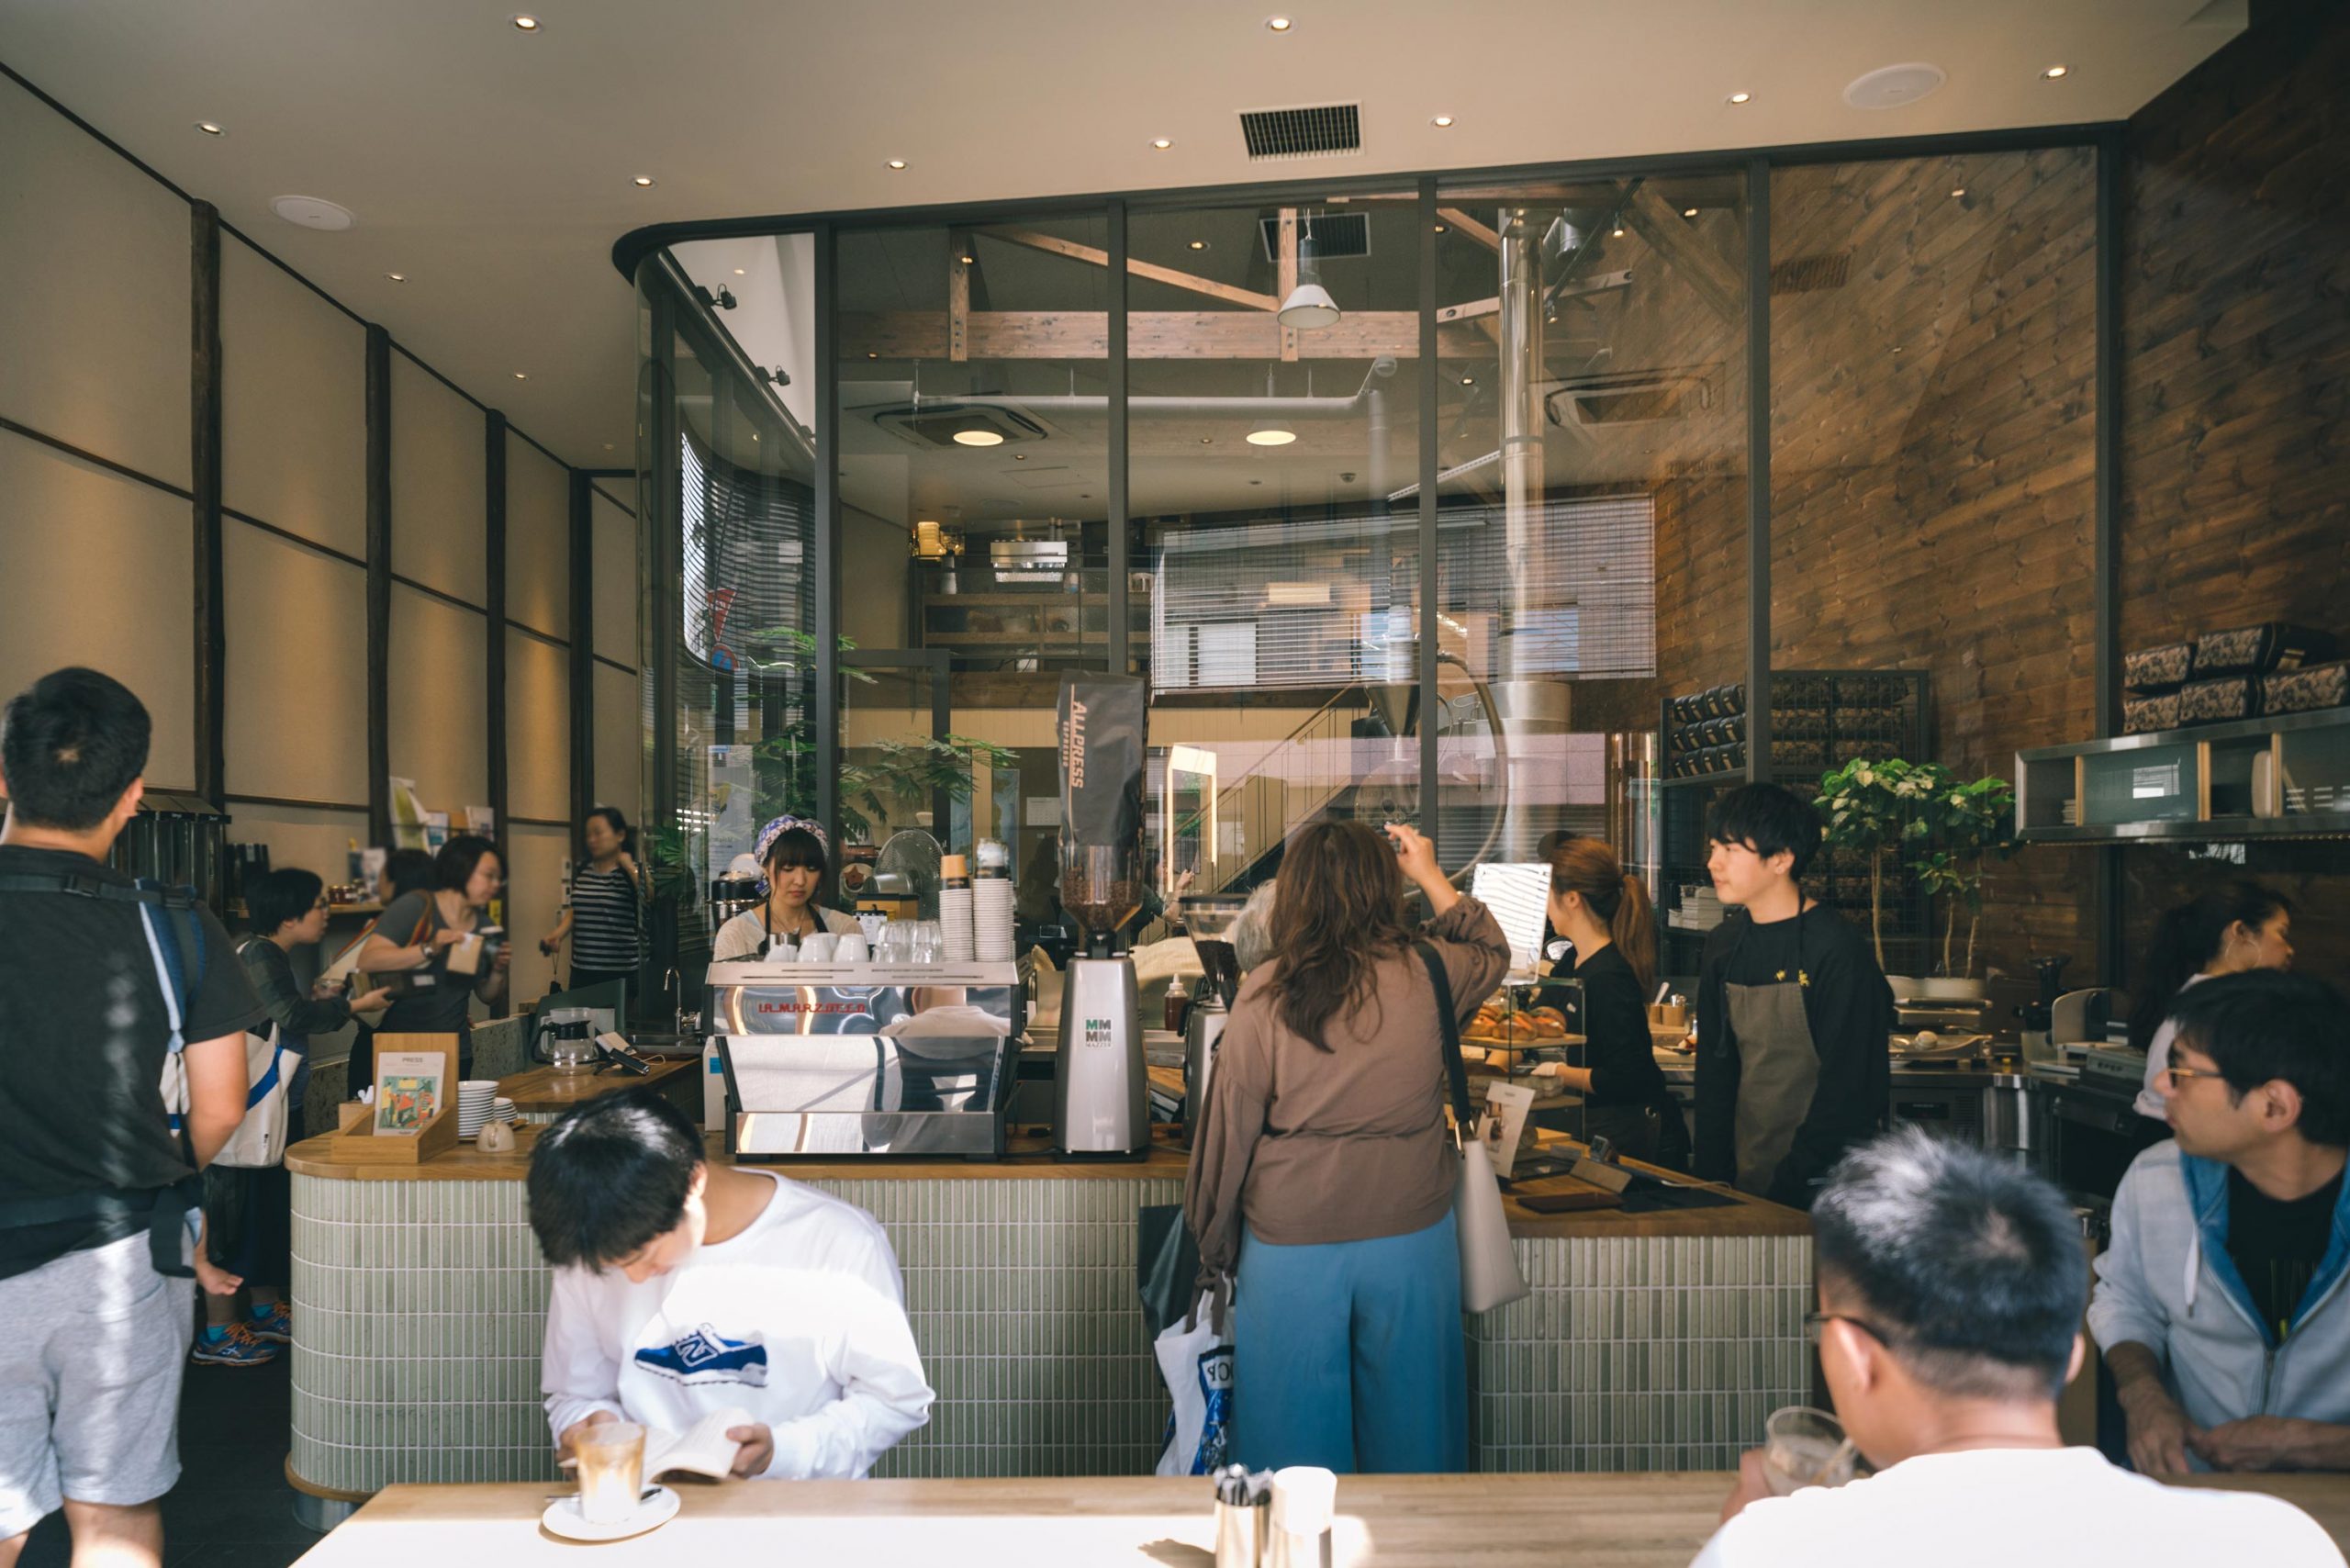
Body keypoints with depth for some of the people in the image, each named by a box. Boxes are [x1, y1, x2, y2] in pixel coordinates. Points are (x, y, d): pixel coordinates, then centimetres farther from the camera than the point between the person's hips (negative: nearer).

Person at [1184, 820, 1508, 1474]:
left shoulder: (1264, 995, -11)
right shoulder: (1427, 974, -7)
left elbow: (1228, 1132, -5)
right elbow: (1492, 953, 18)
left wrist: (1214, 1249, 7)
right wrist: (1431, 876, 21)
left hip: (1292, 1246, -1)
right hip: (1413, 1240, 2)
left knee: (1293, 1431, 14)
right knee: (1410, 1425, 18)